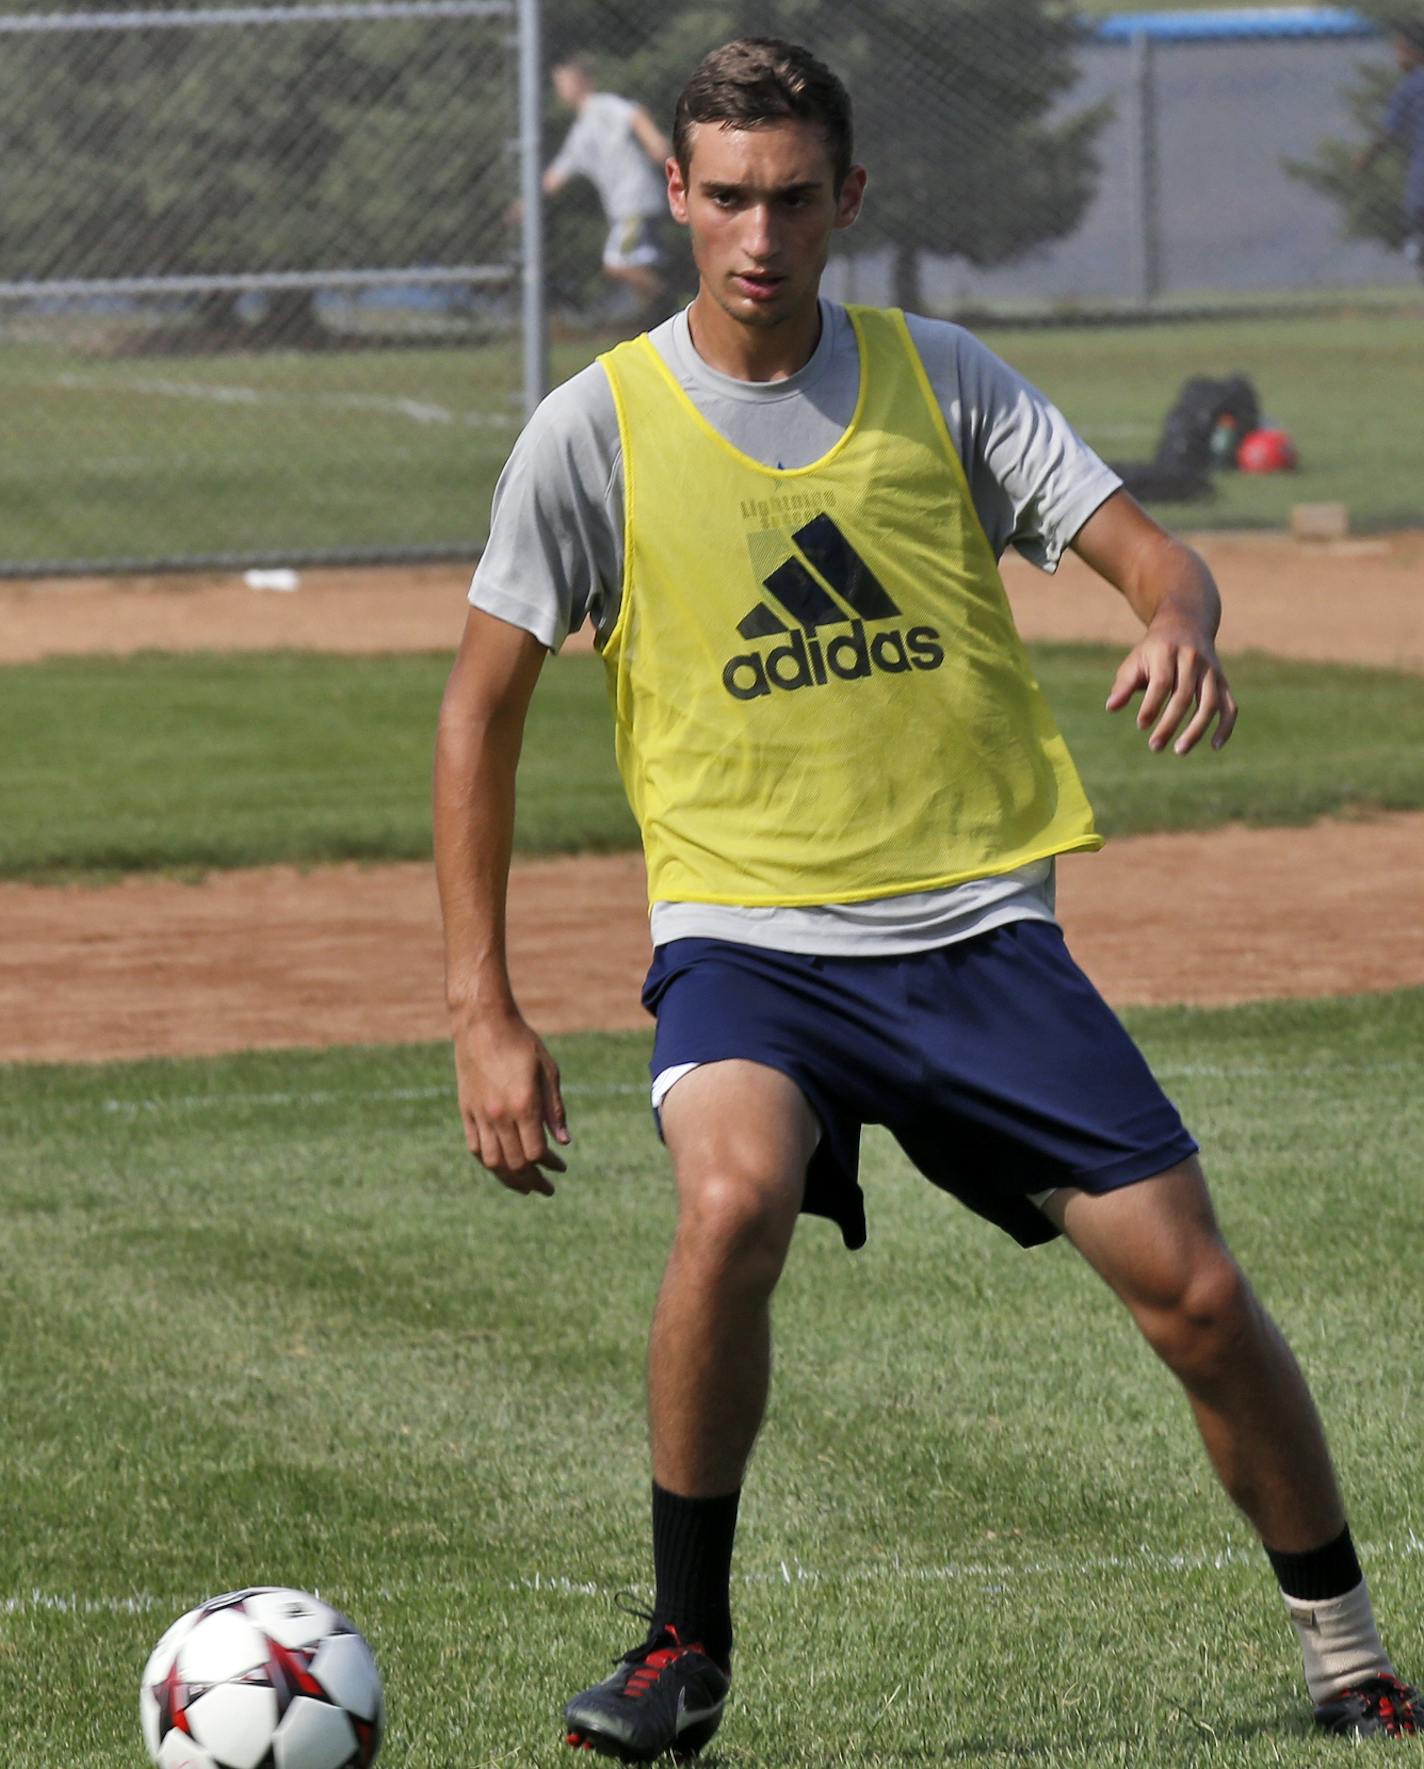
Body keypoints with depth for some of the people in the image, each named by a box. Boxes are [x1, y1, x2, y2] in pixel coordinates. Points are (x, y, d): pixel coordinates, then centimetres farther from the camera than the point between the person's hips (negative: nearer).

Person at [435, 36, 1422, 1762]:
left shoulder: (938, 381, 4)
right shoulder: (598, 428, -2)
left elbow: (1146, 549, 1)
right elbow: (481, 710, 1)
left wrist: (1177, 623, -25)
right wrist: (481, 1006, -5)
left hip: (977, 924, 2)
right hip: (744, 934, -2)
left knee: (1196, 1293, -5)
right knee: (731, 1200, -32)